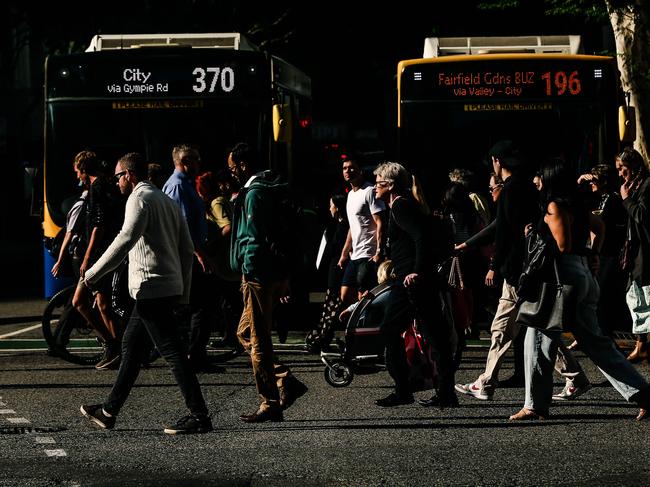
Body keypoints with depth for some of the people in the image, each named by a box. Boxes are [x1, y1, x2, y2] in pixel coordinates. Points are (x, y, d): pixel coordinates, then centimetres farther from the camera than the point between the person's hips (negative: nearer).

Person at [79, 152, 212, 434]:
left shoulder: (140, 199, -9)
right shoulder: (167, 201, 20)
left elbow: (124, 241, -21)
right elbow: (187, 248, 18)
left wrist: (92, 276, -18)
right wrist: (184, 292, 20)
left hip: (151, 286, -10)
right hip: (169, 287, 10)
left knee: (172, 352, -10)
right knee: (131, 347, 16)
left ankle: (199, 416, -12)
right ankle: (110, 411, 23)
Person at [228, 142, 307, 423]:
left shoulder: (254, 193, -14)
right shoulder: (270, 188, 16)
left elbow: (255, 240, -20)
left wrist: (248, 277, -18)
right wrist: (284, 280, 22)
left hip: (258, 275, -10)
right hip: (277, 273, 10)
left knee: (259, 341, -3)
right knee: (246, 333, 18)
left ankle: (271, 404, 2)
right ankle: (286, 383, 12)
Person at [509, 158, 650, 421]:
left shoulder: (555, 207, -10)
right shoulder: (576, 206, 16)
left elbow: (562, 246, -17)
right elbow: (599, 226, 30)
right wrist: (593, 256, 27)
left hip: (564, 276, -9)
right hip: (583, 275, 9)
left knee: (539, 338, 0)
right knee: (594, 340, 12)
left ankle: (536, 405, 2)